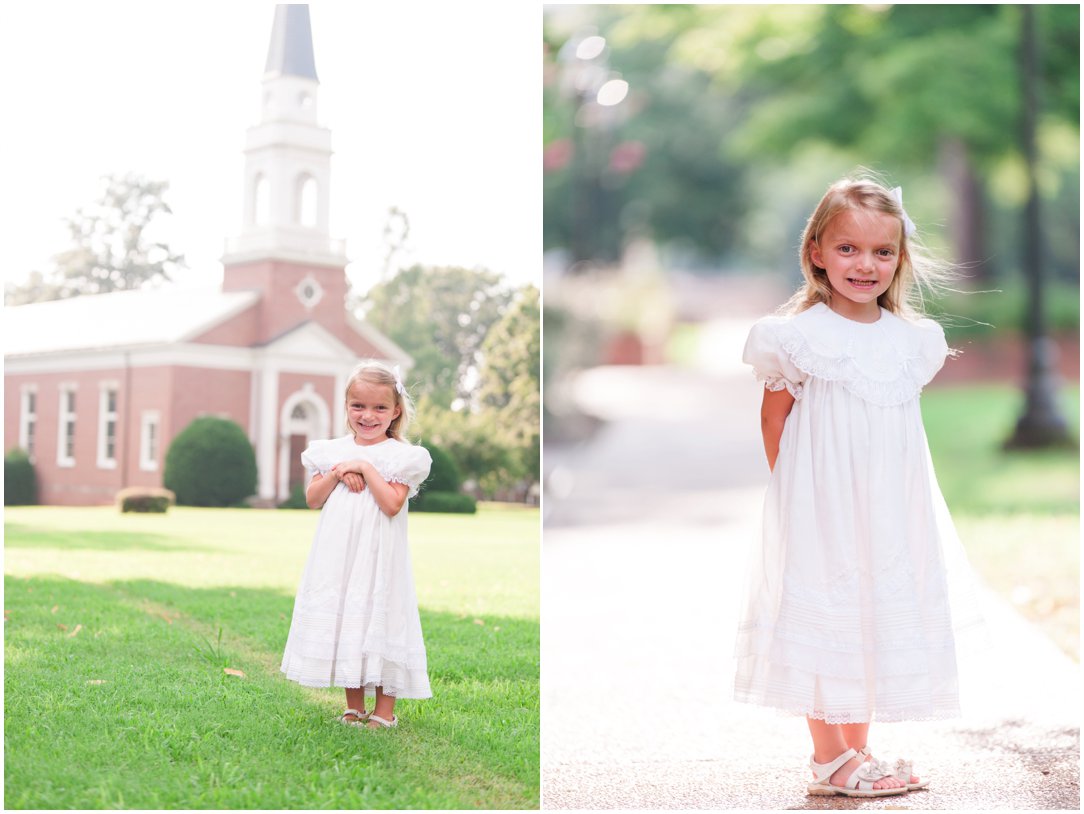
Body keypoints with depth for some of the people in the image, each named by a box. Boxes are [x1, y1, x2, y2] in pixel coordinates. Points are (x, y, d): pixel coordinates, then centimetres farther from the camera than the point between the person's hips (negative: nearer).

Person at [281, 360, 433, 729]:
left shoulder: (400, 456, -5)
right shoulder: (332, 451, 8)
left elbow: (392, 505, -16)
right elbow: (313, 499, 4)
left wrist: (365, 468, -16)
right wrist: (338, 473, -10)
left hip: (378, 556, -4)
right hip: (337, 554, 4)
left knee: (378, 620, -2)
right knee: (344, 620, 9)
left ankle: (385, 708, 9)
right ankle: (354, 706, 22)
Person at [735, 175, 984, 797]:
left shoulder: (913, 340, 5)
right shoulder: (800, 336, -9)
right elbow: (773, 420, 0)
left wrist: (893, 498, 13)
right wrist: (794, 490, -1)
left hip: (892, 513, 5)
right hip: (821, 513, -5)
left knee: (881, 622, 11)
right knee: (824, 623, 0)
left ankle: (857, 751, 24)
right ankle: (828, 759, 12)